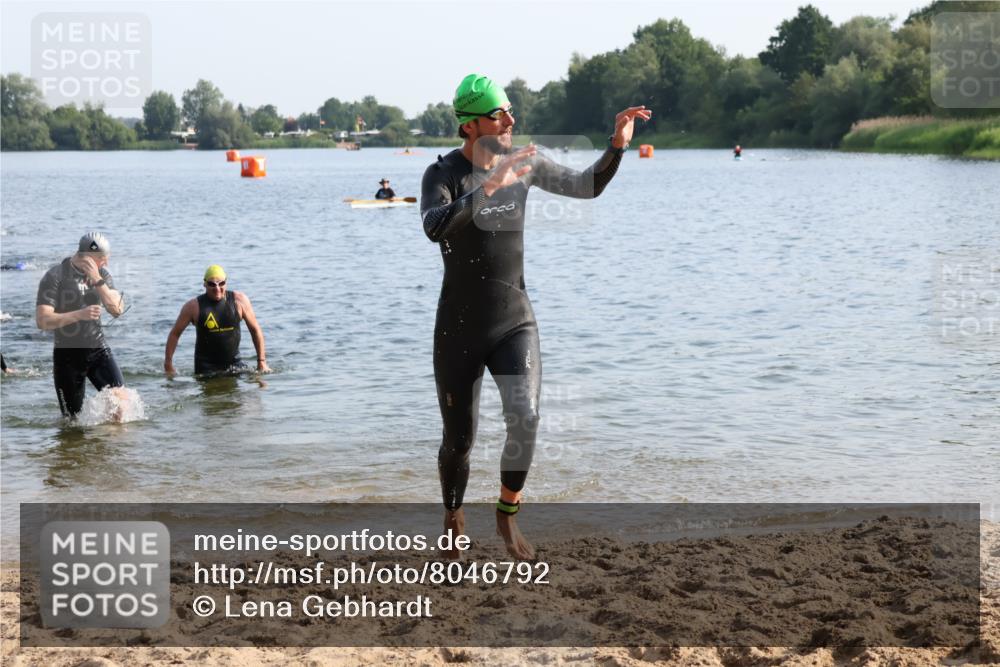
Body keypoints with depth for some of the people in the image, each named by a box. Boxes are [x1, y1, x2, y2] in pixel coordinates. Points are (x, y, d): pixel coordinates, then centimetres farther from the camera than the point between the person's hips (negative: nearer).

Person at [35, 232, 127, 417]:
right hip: (68, 355, -3)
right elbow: (42, 321, -22)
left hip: (98, 349, 3)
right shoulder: (54, 277, -12)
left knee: (121, 400, -14)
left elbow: (117, 310, -9)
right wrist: (79, 314, -33)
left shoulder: (101, 274, 3)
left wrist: (97, 280, -20)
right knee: (72, 418, 4)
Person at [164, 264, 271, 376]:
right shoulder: (194, 306, -7)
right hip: (206, 367, -2)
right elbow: (175, 333, 2)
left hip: (234, 363, 2)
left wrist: (261, 362, 2)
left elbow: (255, 329, 4)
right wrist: (168, 365, -1)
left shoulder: (239, 300, -4)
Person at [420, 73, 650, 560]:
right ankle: (453, 521, 38)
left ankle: (507, 516, 3)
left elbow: (588, 187, 10)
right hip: (459, 330, -2)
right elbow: (435, 227, -33)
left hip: (514, 323, 2)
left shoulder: (524, 164, 0)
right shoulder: (442, 174, -12)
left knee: (524, 419, -21)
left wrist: (618, 145, -7)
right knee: (458, 442, 7)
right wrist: (488, 187, -44)